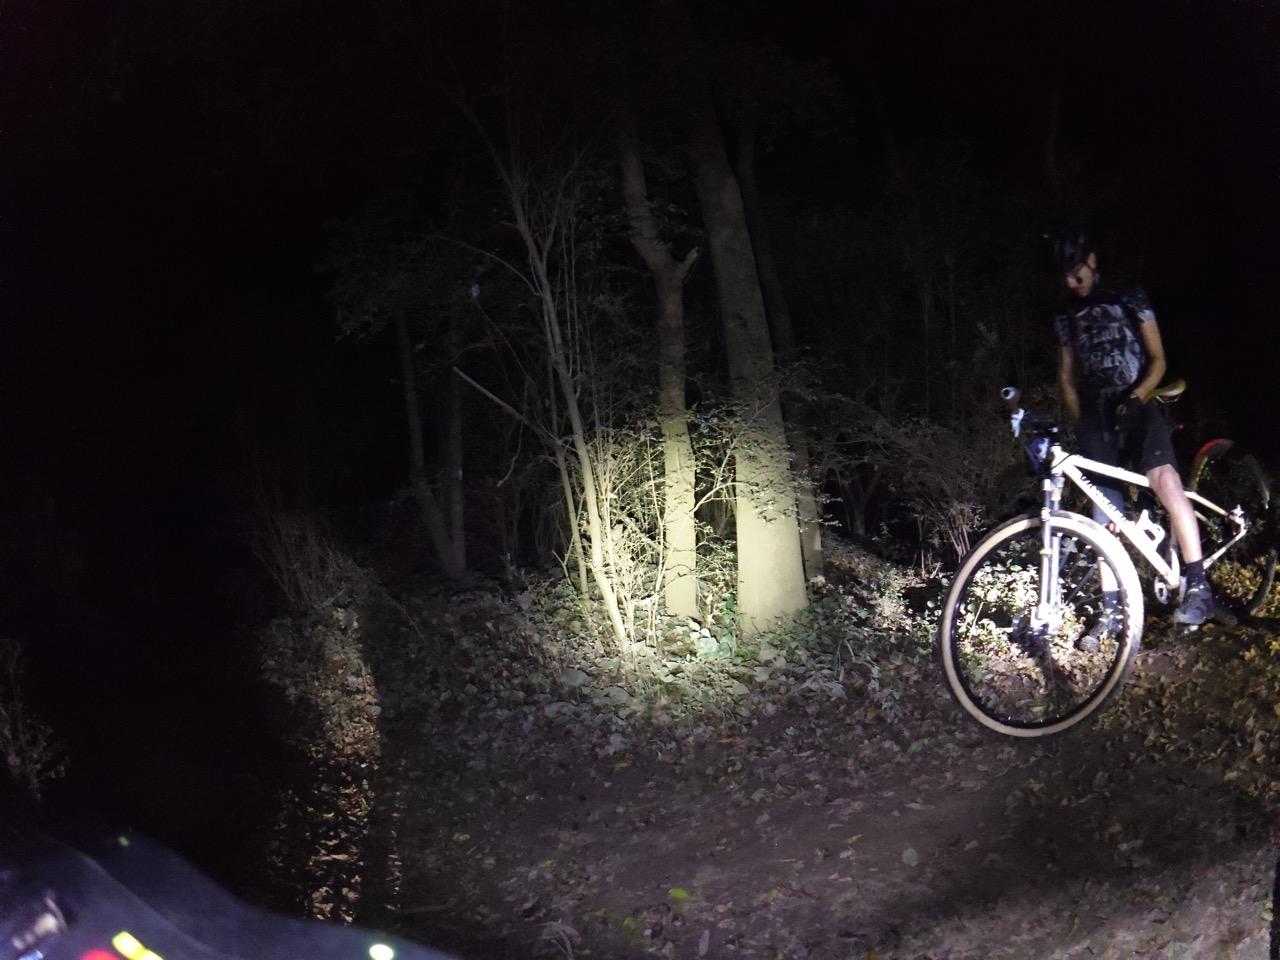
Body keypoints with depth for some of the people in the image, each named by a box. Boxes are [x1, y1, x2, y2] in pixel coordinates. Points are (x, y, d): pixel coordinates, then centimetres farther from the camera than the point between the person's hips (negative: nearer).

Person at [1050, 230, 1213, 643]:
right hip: (1098, 414, 4)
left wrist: (1137, 397, -17)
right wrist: (1080, 425, 7)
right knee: (1105, 512, -1)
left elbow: (1157, 360, 1)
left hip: (1138, 406, -4)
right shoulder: (1067, 319, 16)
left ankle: (1198, 585, -32)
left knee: (1163, 476, -31)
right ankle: (1112, 610, 5)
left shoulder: (1130, 300, 5)